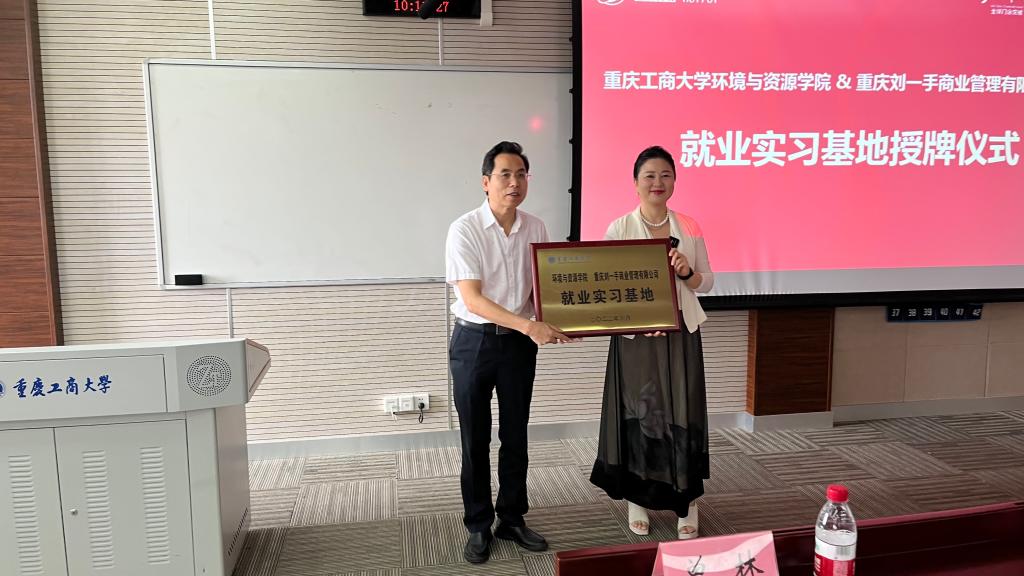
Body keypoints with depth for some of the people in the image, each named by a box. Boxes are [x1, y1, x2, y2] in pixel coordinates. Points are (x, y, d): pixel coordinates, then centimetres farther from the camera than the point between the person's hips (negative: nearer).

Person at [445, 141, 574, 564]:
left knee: (515, 436, 12)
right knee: (476, 440, 7)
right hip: (474, 341, -3)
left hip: (519, 342, 4)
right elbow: (472, 299, -20)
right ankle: (479, 527, 23)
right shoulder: (464, 230, -13)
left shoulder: (535, 228, 1)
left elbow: (541, 287, 10)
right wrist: (529, 326, -29)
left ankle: (512, 520, 28)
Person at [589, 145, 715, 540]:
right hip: (634, 335, -1)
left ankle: (687, 502, 20)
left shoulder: (689, 227, 5)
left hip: (680, 333, 2)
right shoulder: (619, 228, -2)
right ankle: (637, 500, 24)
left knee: (682, 416, 4)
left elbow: (707, 282, 8)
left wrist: (686, 272, -13)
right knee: (638, 415, 7)